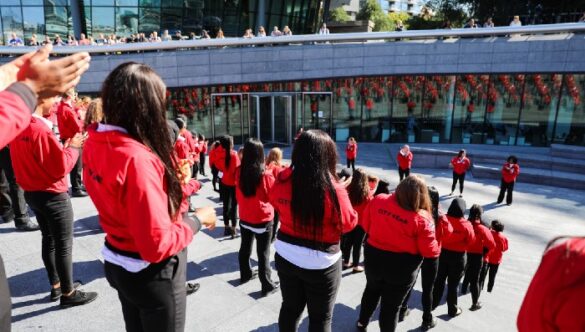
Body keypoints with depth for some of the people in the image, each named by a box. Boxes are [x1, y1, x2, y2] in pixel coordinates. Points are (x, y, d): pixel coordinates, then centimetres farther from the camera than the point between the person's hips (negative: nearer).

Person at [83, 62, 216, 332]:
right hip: (152, 273, -8)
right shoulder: (138, 158, -32)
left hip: (118, 262, 8)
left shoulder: (95, 145, -6)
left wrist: (166, 180, 2)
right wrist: (197, 219, -16)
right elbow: (157, 245, -30)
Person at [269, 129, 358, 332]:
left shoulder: (283, 180, -12)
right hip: (321, 263, -4)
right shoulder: (333, 190, -26)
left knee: (290, 308, 25)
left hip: (286, 256, 4)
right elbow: (348, 223, -11)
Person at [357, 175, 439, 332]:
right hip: (402, 267, -4)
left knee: (372, 290, 31)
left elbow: (366, 225, 1)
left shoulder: (378, 200, -11)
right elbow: (430, 251, -15)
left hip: (373, 257, 5)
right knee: (392, 304, 17)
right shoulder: (422, 218, -22)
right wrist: (438, 244, 5)